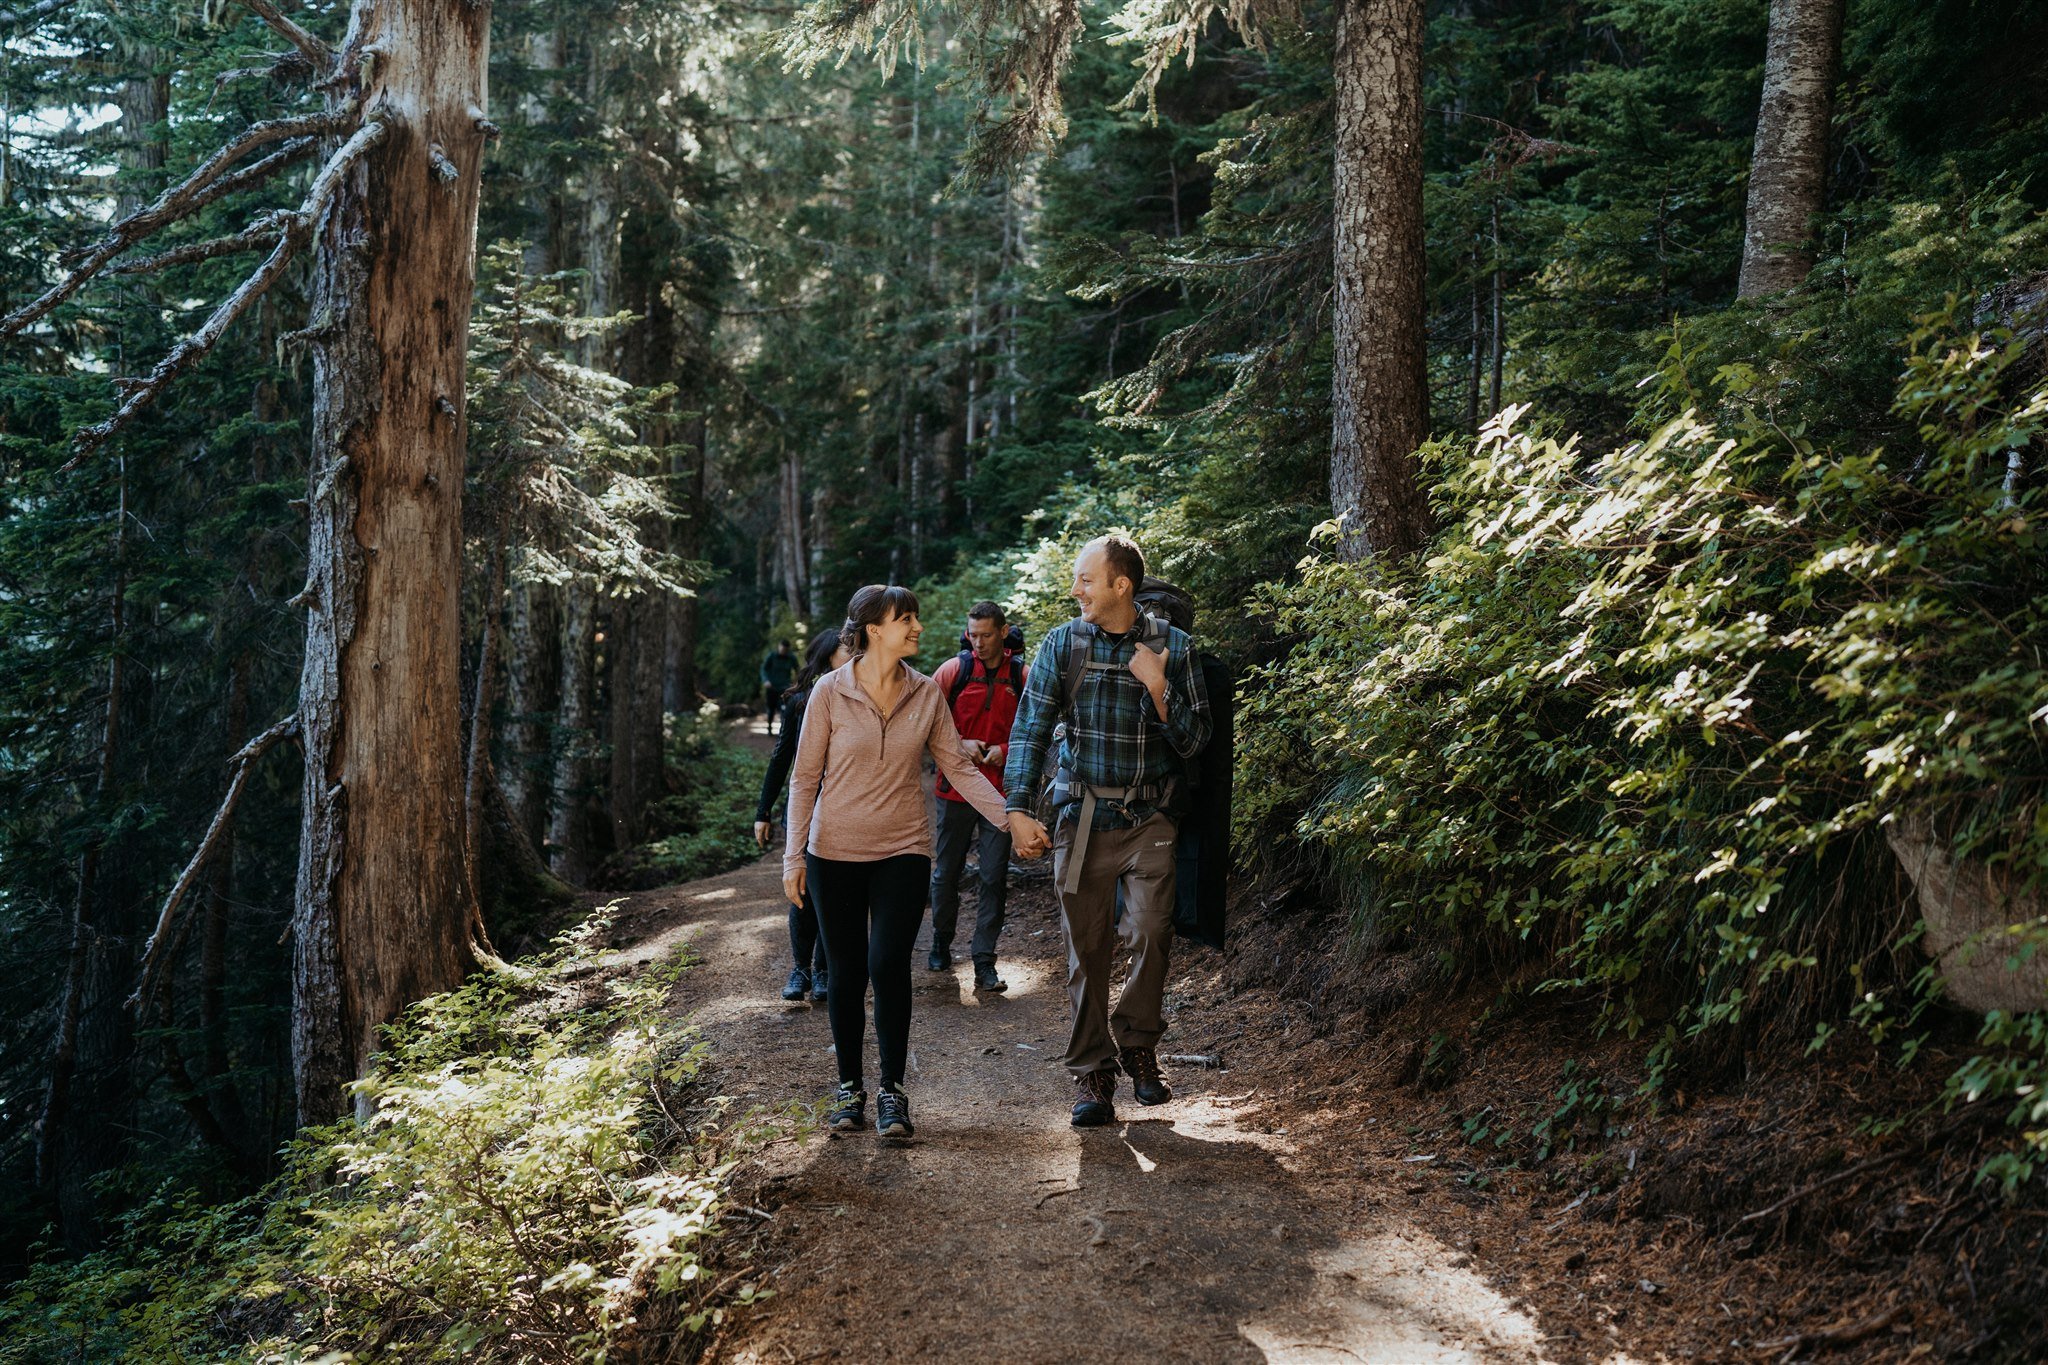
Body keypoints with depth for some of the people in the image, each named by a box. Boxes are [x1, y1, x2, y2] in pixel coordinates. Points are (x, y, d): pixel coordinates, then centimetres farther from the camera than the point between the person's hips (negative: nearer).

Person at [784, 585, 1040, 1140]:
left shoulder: (926, 693, 0)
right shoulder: (830, 692, -6)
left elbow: (958, 767, 2)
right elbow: (805, 778, -1)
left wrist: (1010, 817, -9)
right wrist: (793, 855, -5)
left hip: (902, 851, 1)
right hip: (835, 854, -1)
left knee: (889, 965, -11)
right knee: (846, 972, 5)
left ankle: (892, 1090, 3)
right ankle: (850, 1088, 22)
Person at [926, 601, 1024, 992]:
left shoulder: (1021, 676, 0)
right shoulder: (954, 669, -2)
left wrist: (1006, 750, -10)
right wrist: (959, 744, -11)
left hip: (1000, 790, 0)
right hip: (956, 788, 0)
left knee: (995, 878, -1)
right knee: (946, 872, 11)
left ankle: (984, 961, 5)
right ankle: (941, 943, 31)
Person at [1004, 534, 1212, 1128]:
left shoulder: (1171, 646, -1)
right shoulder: (1062, 645, 1)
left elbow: (1193, 741, 0)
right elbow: (1030, 728, -2)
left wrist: (1158, 688, -16)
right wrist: (1017, 809, -12)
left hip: (1149, 818, 0)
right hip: (1083, 816, 1)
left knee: (1151, 934, -10)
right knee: (1086, 949, 2)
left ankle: (1136, 1044, 15)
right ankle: (1091, 1074, 14)